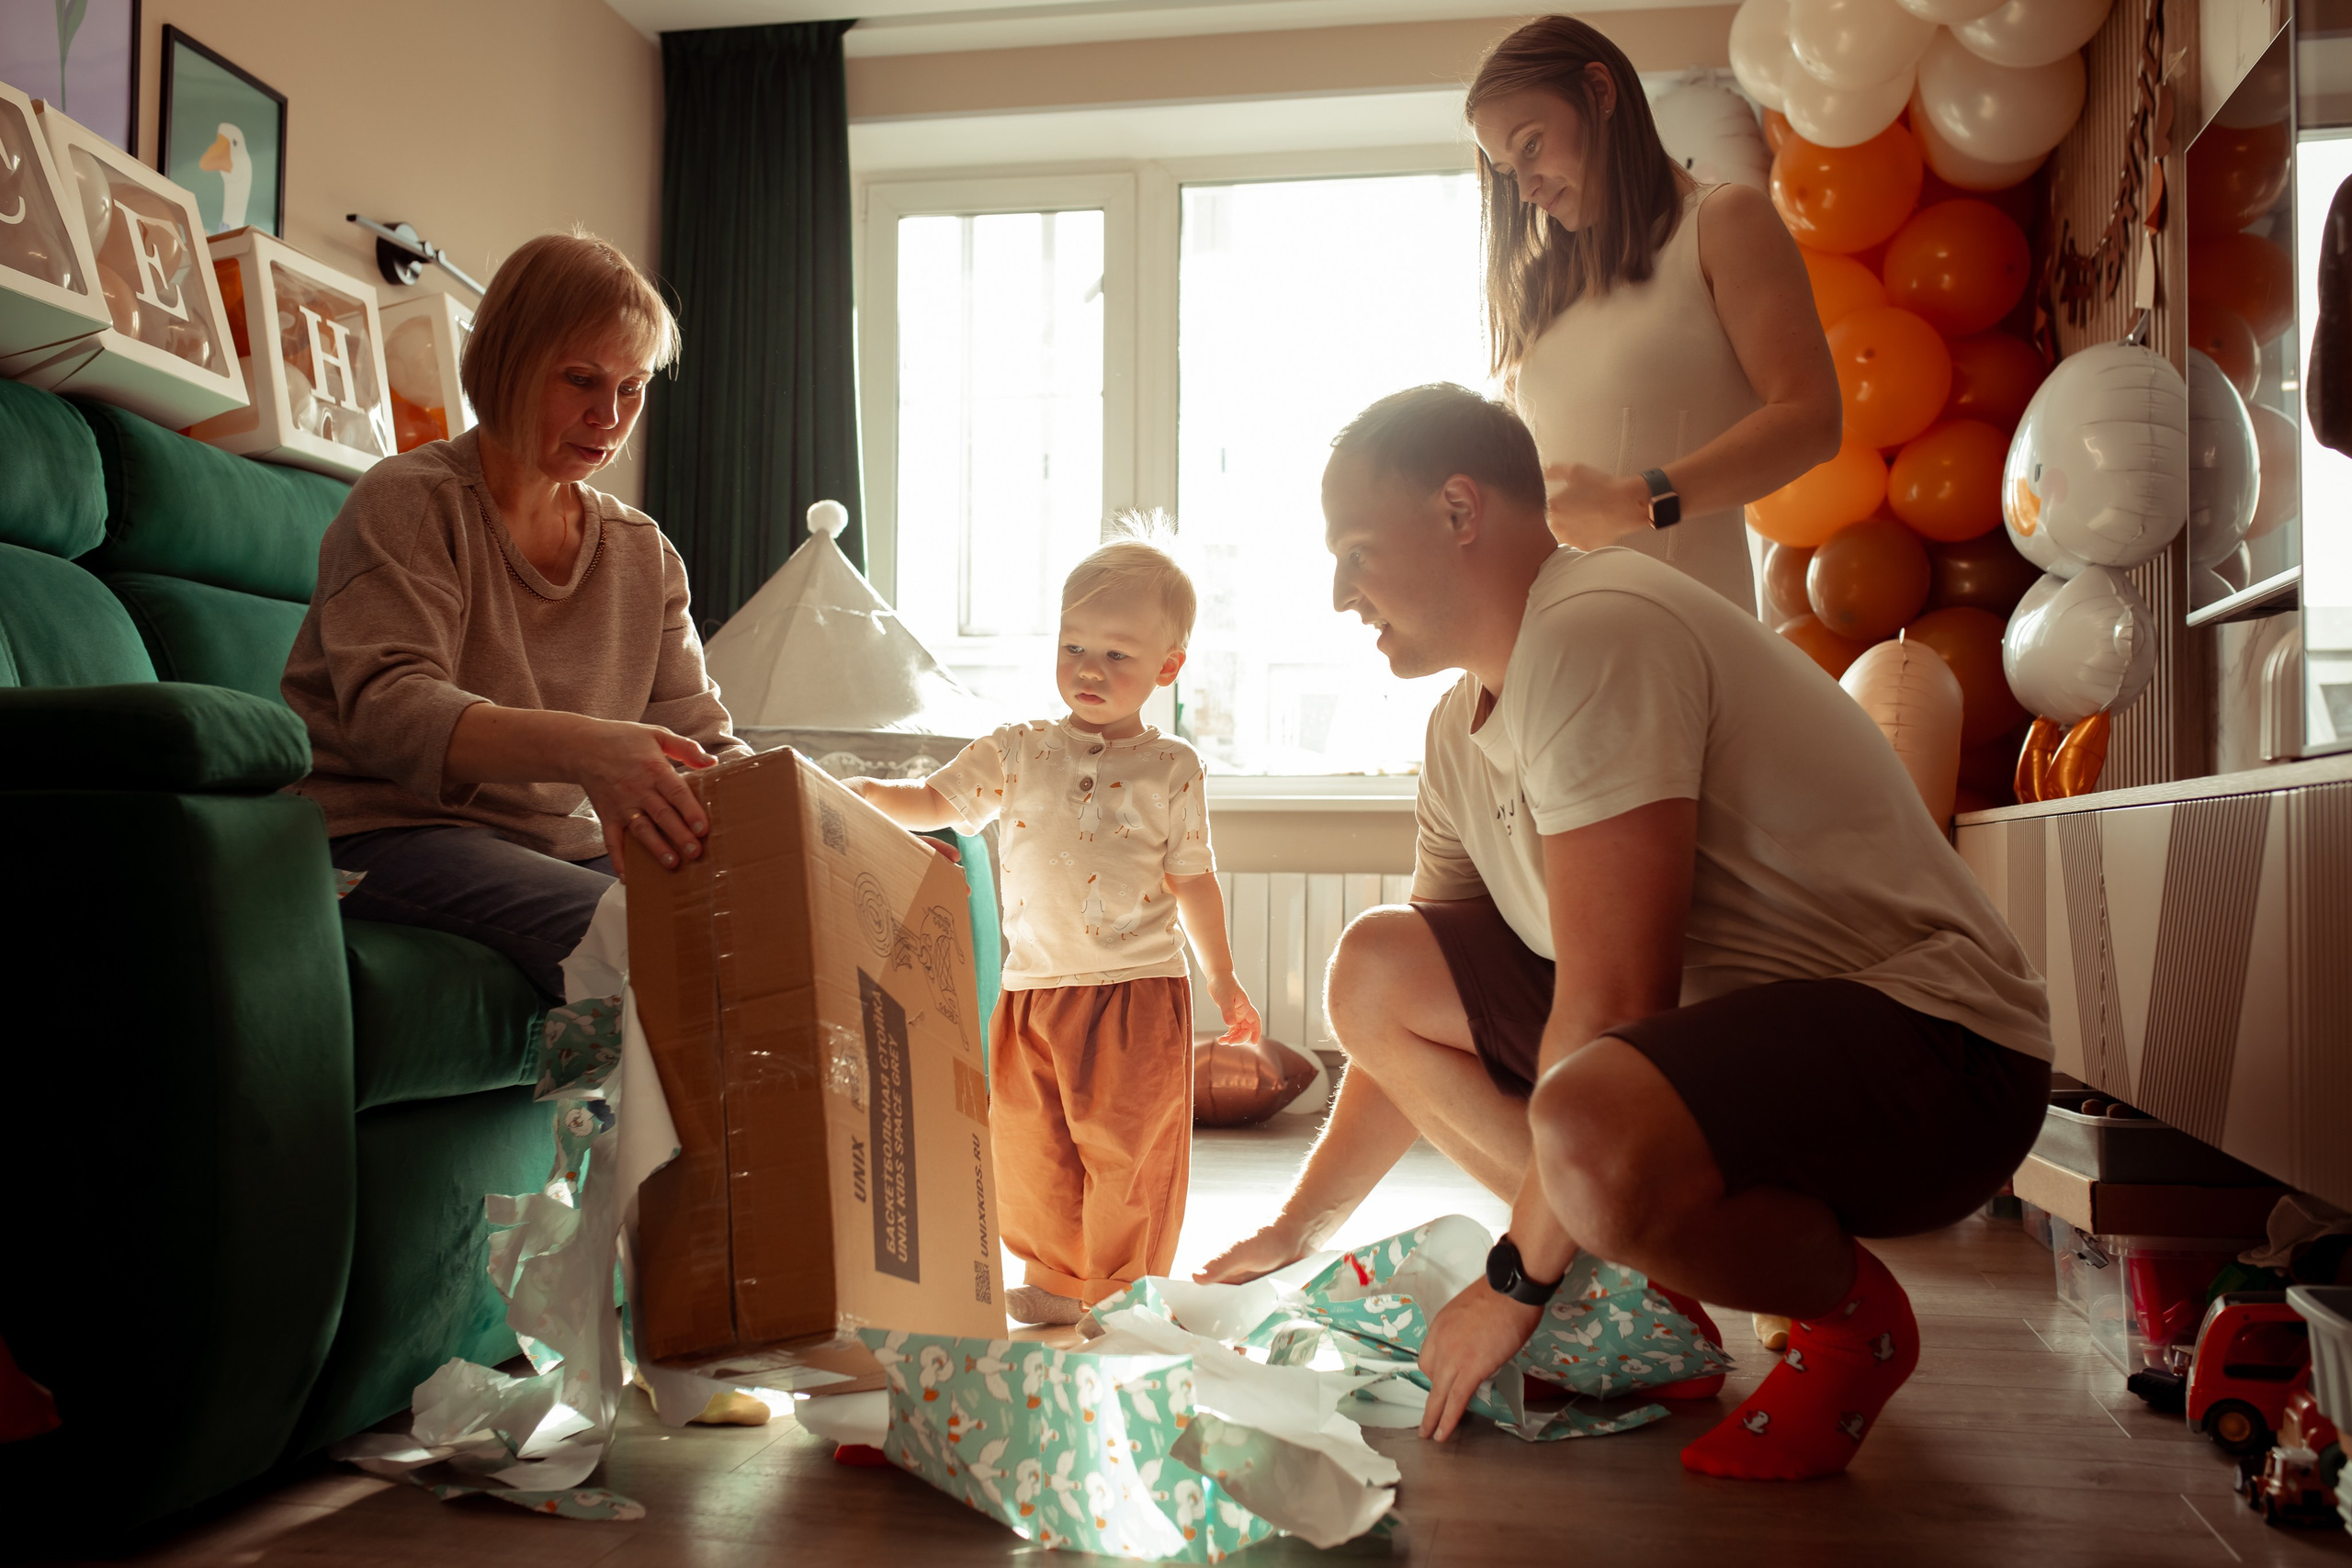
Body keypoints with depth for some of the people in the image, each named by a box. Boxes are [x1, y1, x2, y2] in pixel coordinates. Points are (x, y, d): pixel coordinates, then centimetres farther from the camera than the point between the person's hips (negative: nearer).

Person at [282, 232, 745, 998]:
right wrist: (580, 748, -39)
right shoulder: (409, 502, -4)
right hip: (387, 831, -5)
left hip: (558, 842, 6)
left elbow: (699, 733, 7)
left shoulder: (644, 552, 14)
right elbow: (386, 710, -20)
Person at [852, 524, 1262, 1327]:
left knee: (1129, 1147, 2)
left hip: (1137, 989, -2)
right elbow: (934, 802, 10)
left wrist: (1222, 977, 11)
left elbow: (1193, 878, 7)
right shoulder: (1016, 752, 5)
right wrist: (859, 793, -7)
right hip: (1032, 986, 3)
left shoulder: (1172, 768, 1)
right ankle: (1055, 1278, 27)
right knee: (1028, 1142, 9)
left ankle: (1121, 1291, 18)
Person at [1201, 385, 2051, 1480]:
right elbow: (1416, 1019, 18)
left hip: (1934, 1051, -9)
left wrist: (1515, 1284, -15)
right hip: (1721, 1019, 9)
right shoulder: (1463, 728, 10)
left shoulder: (1592, 632, -20)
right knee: (1375, 967, 2)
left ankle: (1851, 1312, -5)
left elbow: (1609, 1004, -24)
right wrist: (1303, 1228, 19)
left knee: (1596, 1135, -39)